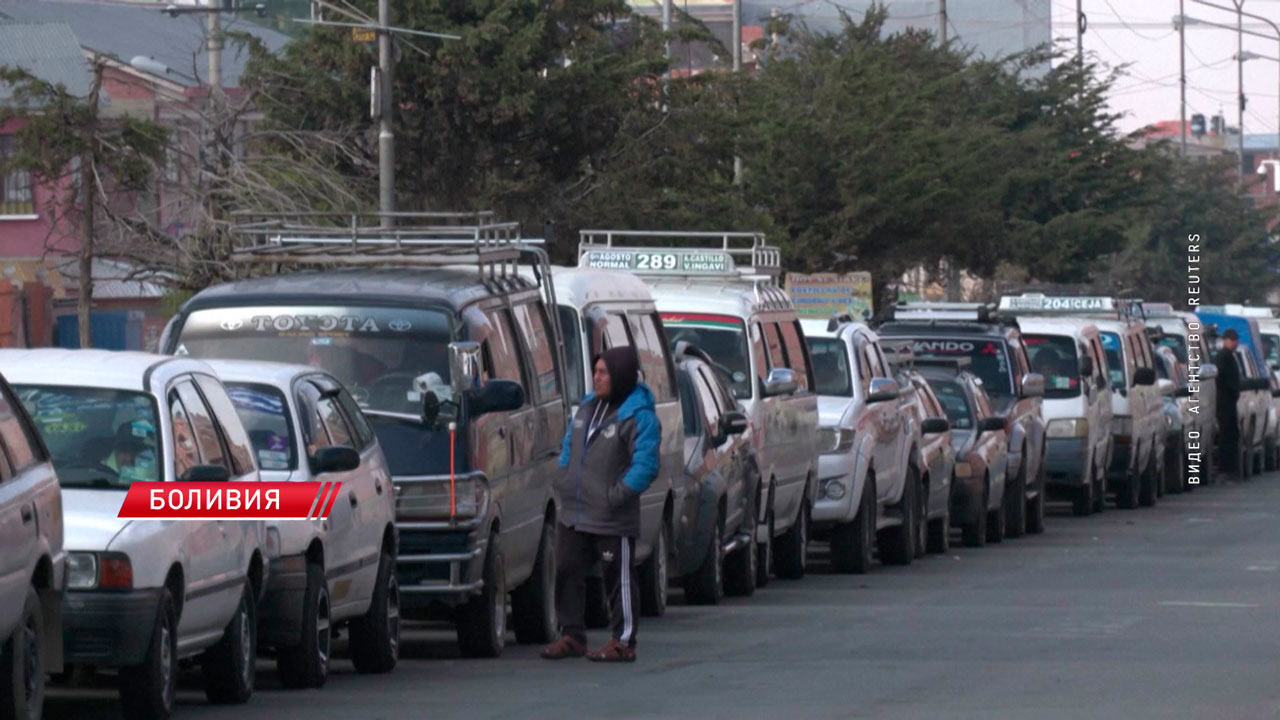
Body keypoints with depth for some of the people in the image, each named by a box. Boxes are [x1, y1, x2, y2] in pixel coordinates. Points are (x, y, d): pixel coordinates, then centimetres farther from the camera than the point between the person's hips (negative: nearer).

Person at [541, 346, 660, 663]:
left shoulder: (638, 417, -13)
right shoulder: (588, 407, 12)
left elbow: (645, 465, -18)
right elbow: (570, 447, 23)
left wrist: (617, 496, -21)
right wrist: (564, 481, 10)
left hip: (612, 519, -8)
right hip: (573, 515, 8)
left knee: (619, 578, 0)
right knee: (566, 572, 10)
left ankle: (623, 642, 7)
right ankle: (572, 635, 20)